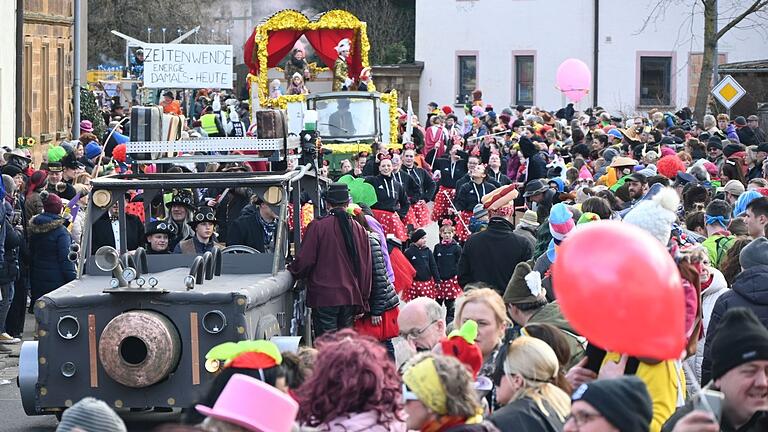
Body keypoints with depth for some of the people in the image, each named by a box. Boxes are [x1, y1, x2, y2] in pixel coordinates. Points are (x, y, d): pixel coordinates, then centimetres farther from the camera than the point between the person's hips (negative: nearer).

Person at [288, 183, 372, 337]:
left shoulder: (317, 227, -10)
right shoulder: (359, 230, 5)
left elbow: (305, 260, -8)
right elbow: (366, 268, 9)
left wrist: (292, 269, 14)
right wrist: (363, 302, 16)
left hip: (324, 297, -4)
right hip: (351, 297, 4)